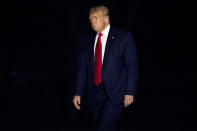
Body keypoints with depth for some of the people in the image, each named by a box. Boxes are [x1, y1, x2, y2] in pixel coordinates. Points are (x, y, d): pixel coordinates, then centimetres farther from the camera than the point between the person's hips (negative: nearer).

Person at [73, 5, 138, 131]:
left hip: (115, 92, -5)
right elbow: (82, 67, 12)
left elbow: (132, 65, -4)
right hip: (95, 91, 5)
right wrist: (78, 93, 5)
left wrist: (130, 92, -11)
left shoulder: (124, 37, -2)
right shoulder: (87, 40, 11)